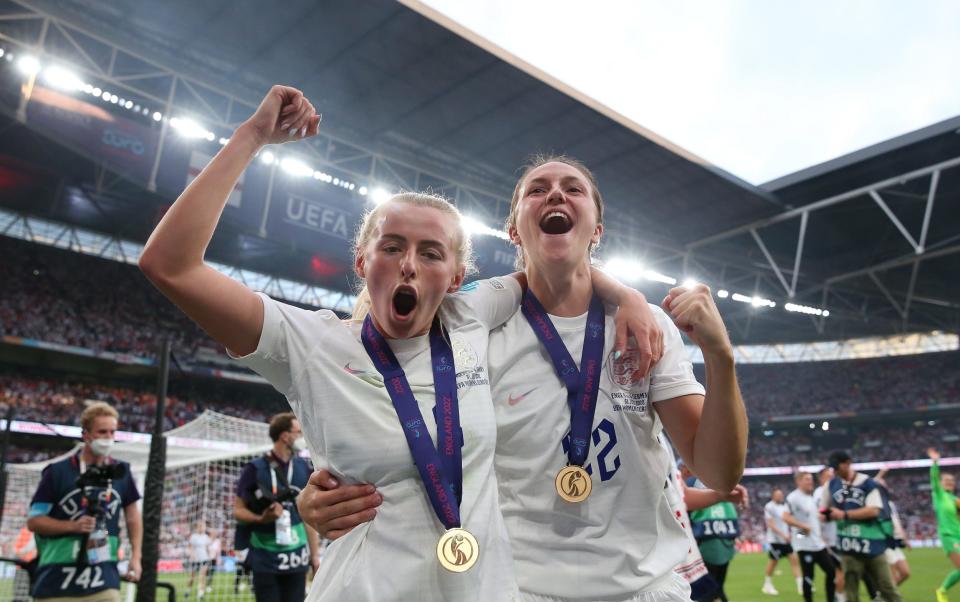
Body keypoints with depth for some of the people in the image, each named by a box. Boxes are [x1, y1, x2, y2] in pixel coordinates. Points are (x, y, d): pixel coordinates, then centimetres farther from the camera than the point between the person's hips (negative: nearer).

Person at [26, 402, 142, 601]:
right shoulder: (58, 472, -3)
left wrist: (135, 556, 8)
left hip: (104, 580, 1)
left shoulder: (120, 472, 5)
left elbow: (132, 514, 15)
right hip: (56, 579, -1)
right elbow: (33, 521, -1)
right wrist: (73, 525, -17)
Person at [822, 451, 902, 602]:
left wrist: (844, 514, -19)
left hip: (872, 545, -3)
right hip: (849, 548, 3)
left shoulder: (868, 483, -8)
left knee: (887, 587, 8)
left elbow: (873, 510, -19)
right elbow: (825, 511, 15)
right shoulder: (832, 485, 4)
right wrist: (827, 515, -8)